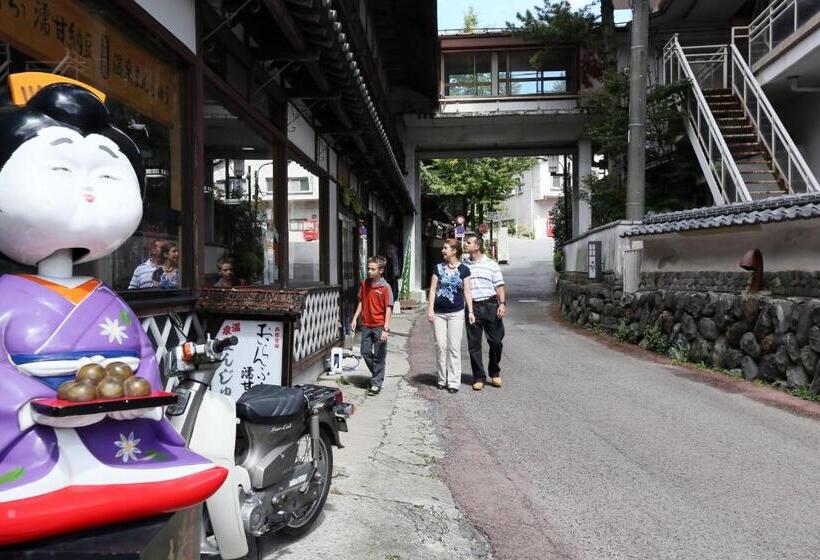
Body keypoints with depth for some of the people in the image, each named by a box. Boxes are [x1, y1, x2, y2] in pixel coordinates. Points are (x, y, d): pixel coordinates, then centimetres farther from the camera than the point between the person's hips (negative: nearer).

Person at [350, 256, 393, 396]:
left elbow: (388, 309, -13)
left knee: (379, 356, 2)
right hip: (366, 325, 6)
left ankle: (376, 384, 12)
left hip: (379, 326, -6)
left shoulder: (385, 287, -12)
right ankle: (377, 375, 32)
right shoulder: (364, 284, 6)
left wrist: (385, 329, -18)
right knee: (365, 353, 11)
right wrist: (355, 319, 9)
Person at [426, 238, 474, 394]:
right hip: (439, 313, 2)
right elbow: (433, 289, 5)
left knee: (454, 348, 0)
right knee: (440, 346, 4)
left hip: (456, 313, -2)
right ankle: (442, 380, 16)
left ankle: (453, 382, 6)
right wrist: (430, 309, -1)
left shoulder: (463, 269, 1)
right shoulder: (438, 268, 5)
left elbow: (467, 291, 3)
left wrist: (470, 311, -2)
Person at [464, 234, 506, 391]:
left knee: (496, 341, 1)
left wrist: (502, 303, -9)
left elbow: (499, 286, 3)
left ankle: (494, 372, 23)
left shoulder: (491, 264, 5)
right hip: (472, 307, 2)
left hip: (490, 306, -2)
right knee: (474, 344, 2)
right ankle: (479, 377, 12)